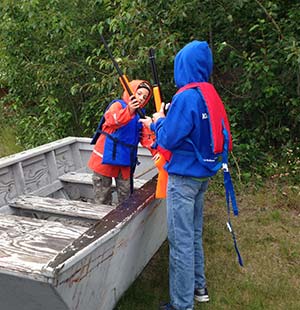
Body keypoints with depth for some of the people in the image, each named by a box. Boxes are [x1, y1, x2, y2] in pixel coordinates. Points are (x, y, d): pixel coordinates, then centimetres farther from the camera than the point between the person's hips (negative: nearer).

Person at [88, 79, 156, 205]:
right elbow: (112, 119, -31)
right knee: (102, 194, 4)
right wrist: (128, 111, -48)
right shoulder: (118, 104, -9)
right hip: (106, 157, -6)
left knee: (125, 194, 13)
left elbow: (146, 136, 8)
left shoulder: (140, 115, 12)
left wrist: (155, 151, -9)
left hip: (125, 160, 6)